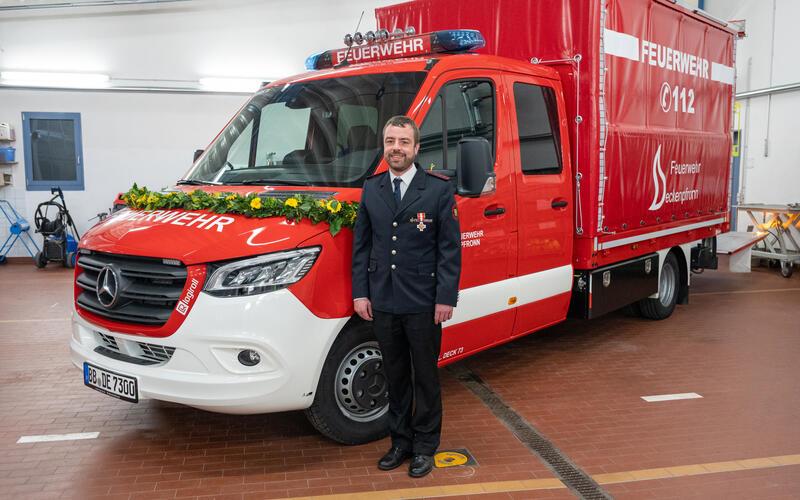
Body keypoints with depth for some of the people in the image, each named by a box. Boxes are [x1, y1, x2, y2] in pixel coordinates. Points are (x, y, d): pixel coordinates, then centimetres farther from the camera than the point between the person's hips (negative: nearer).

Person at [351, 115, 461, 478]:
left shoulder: (439, 189, -5)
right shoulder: (371, 189, 7)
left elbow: (450, 248, -6)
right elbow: (360, 244, 9)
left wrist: (446, 298, -11)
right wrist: (360, 292, 3)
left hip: (423, 303, -4)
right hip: (382, 301, 4)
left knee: (425, 376, 10)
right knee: (395, 376, 16)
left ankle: (425, 445, 25)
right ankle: (400, 440, 31)